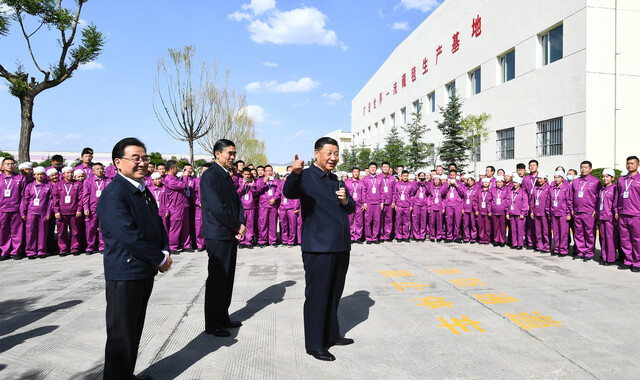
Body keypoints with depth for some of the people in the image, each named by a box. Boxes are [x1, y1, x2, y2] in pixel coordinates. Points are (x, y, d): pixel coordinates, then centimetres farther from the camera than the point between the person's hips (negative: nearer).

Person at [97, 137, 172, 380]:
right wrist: (160, 259, -16)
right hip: (125, 274, -9)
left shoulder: (144, 191, 11)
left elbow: (157, 225, 14)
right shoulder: (113, 193, -18)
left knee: (135, 331, 20)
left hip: (146, 273, 9)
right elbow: (129, 235, -25)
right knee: (121, 335, 5)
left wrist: (165, 253, -3)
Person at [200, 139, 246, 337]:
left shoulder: (227, 177, 16)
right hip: (218, 236, -9)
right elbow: (217, 207, -20)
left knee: (228, 278, 14)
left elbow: (236, 201, 16)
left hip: (231, 235, 9)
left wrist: (241, 224, -1)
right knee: (217, 279, -1)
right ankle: (212, 324, 11)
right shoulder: (210, 175, -13)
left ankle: (223, 317, 26)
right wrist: (237, 227, -12)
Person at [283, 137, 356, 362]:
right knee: (316, 296, 1)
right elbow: (289, 193, -28)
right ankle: (314, 345, 15)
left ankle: (331, 335, 35)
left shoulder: (336, 181, 16)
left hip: (341, 247, 8)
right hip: (318, 248, -8)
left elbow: (352, 208, 18)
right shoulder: (306, 177, -8)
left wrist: (345, 201, -4)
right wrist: (294, 174, -47)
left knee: (334, 295, 19)